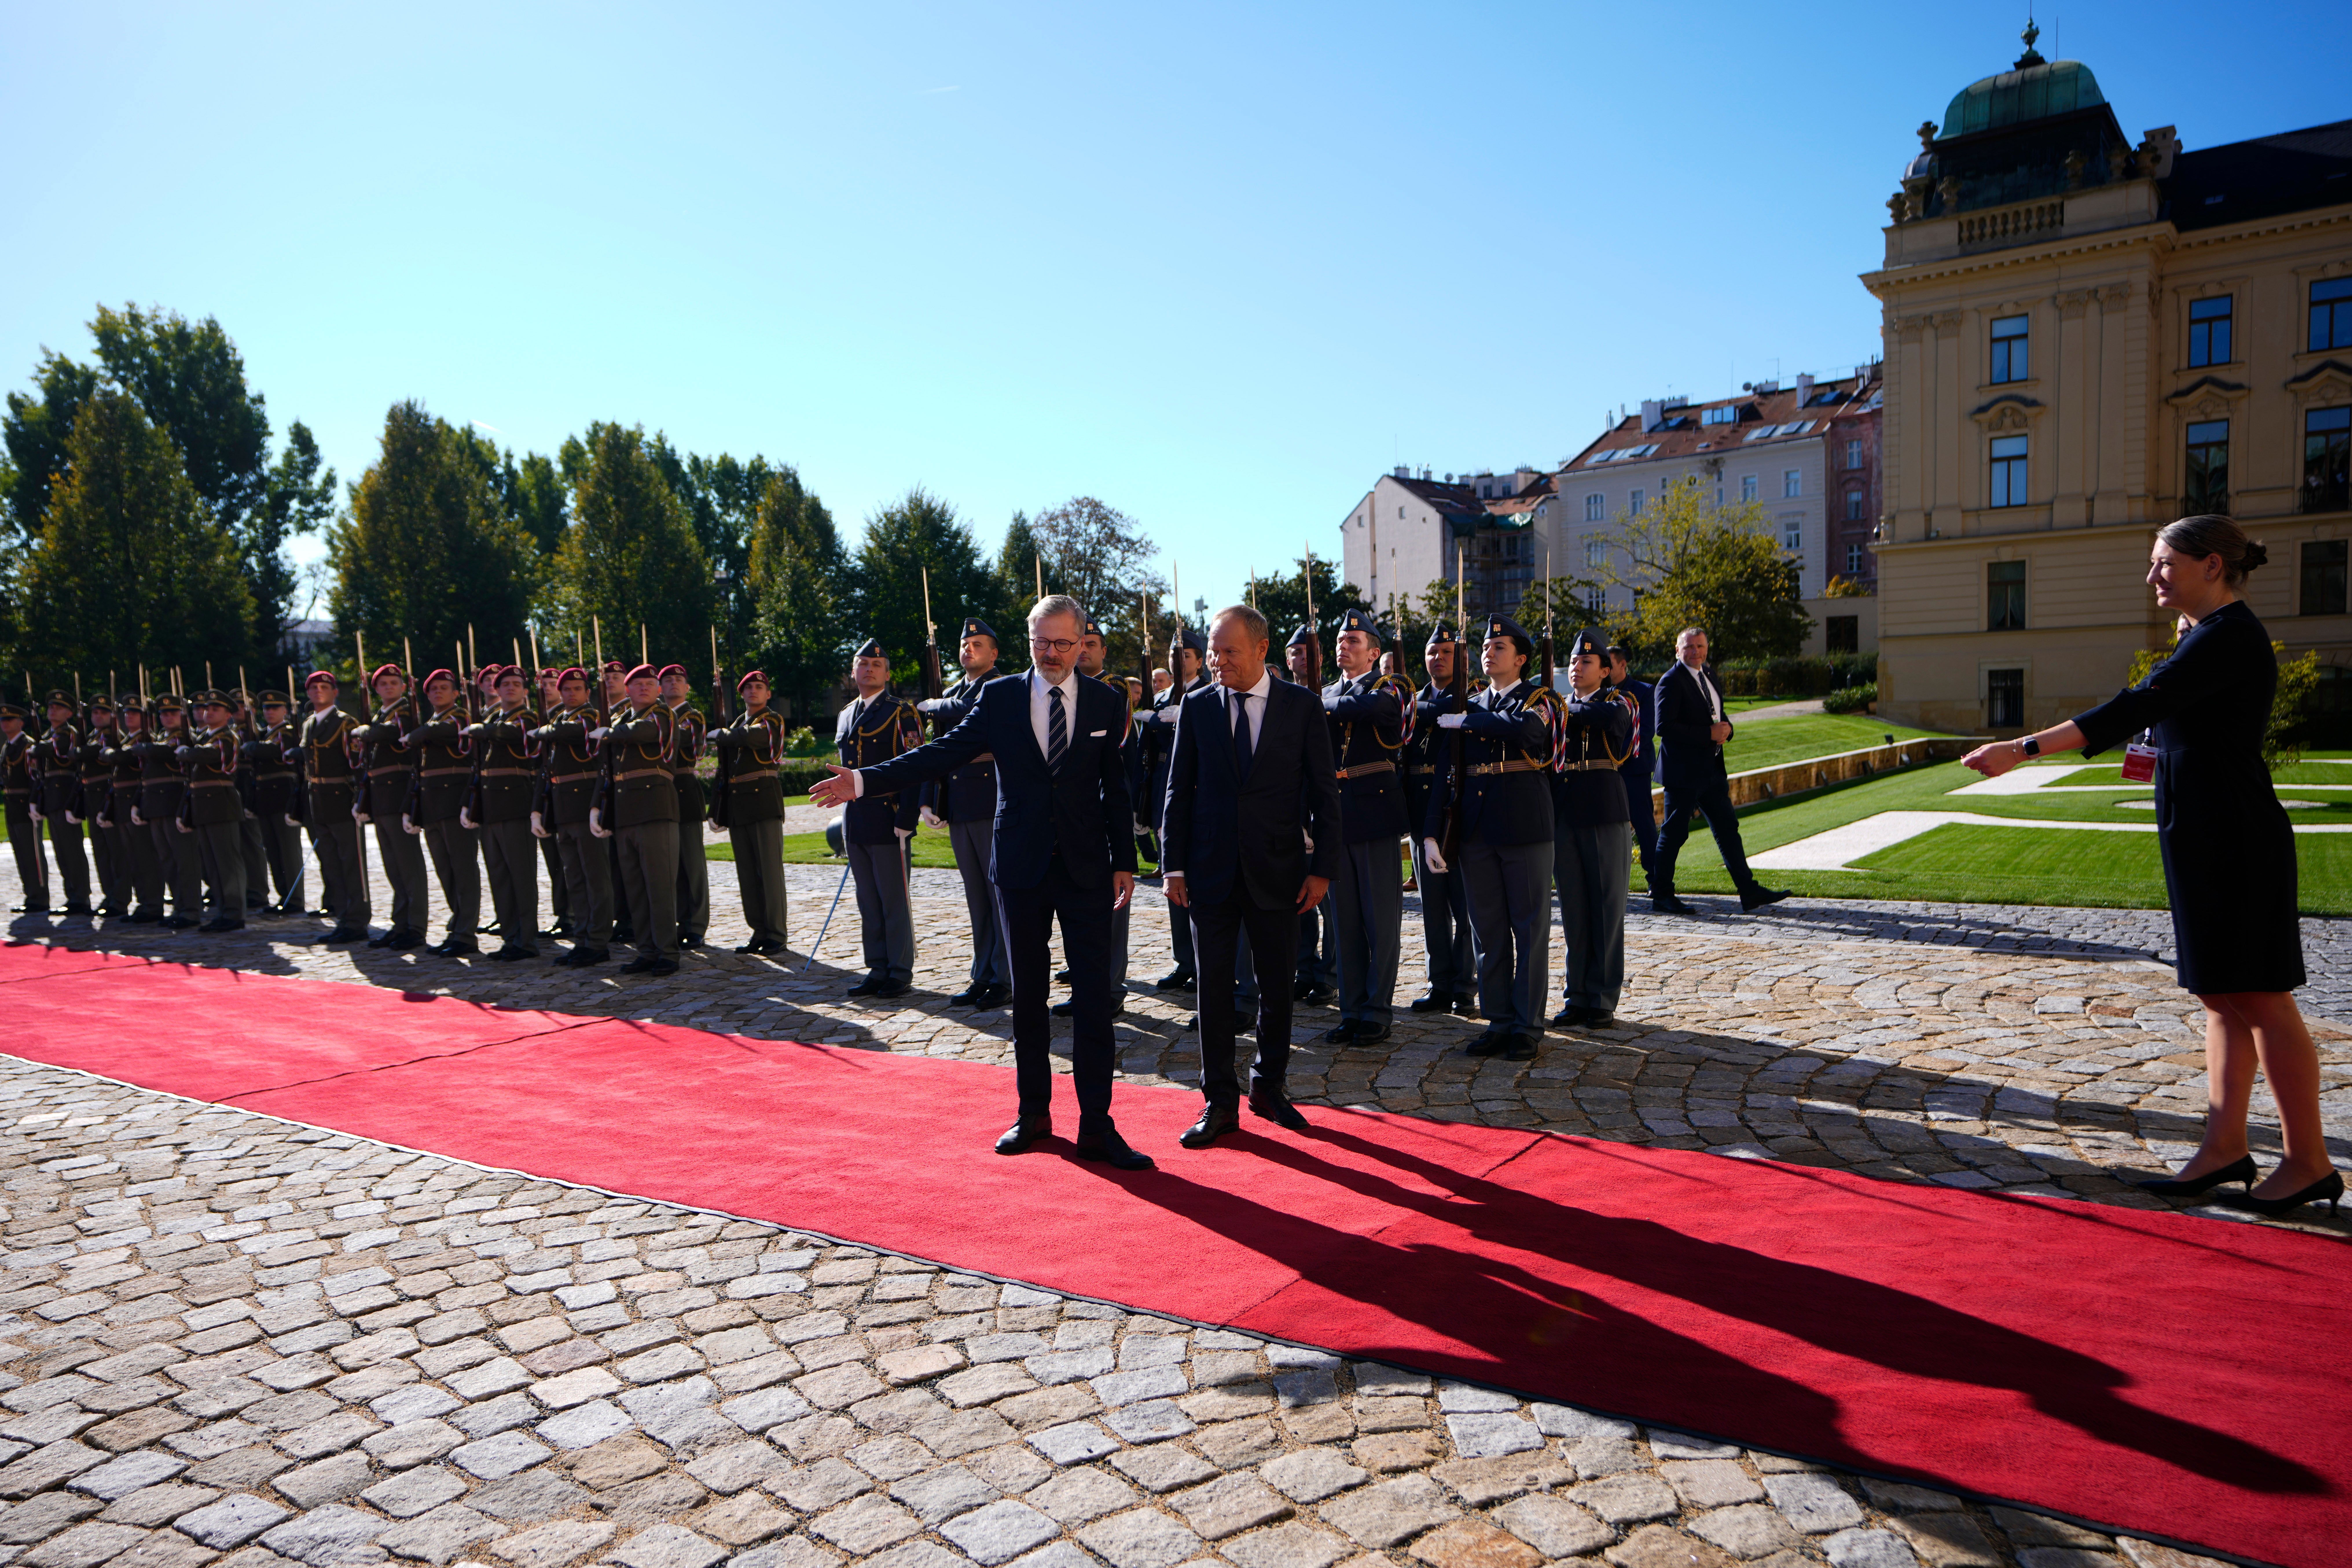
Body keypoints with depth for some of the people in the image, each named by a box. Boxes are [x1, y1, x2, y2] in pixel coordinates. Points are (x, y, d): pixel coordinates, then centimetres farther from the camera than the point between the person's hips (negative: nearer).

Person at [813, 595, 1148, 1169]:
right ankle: (1033, 1113, 24)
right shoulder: (1000, 697, 3)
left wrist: (1124, 861, 4)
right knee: (1028, 993, 10)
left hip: (1086, 870, -1)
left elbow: (1116, 788, 7)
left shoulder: (1106, 703, 4)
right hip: (1021, 867, 1)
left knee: (1095, 996, -3)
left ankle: (1097, 1126, 3)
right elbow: (942, 754, -1)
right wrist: (865, 781, -10)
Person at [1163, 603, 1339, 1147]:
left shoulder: (1303, 705, -1)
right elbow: (1179, 790, 5)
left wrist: (1324, 868, -5)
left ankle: (1269, 1086, 28)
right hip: (1212, 871, 1)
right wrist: (1175, 867, 0)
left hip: (1277, 871, -1)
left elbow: (1324, 791, 0)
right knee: (1213, 986, 3)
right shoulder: (1197, 706, 3)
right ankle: (1220, 1103, 14)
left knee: (1278, 984, 9)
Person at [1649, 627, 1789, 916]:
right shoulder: (1671, 681, -12)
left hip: (1712, 770, 9)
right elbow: (1665, 727, -21)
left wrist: (1725, 729, 1)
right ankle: (1661, 896, 7)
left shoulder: (1710, 677, 16)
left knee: (1728, 828, 10)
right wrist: (1709, 734, -21)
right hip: (1683, 771, -8)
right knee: (1674, 832, -3)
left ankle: (1750, 893, 15)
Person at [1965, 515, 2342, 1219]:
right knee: (2223, 997, 12)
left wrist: (2023, 749, -30)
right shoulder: (2214, 635, 16)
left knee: (2258, 997, -2)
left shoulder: (2230, 637, -15)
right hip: (2205, 836, 10)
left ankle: (2309, 1162, 9)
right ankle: (2226, 1147, 19)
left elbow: (2134, 709, -26)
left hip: (2234, 839, -10)